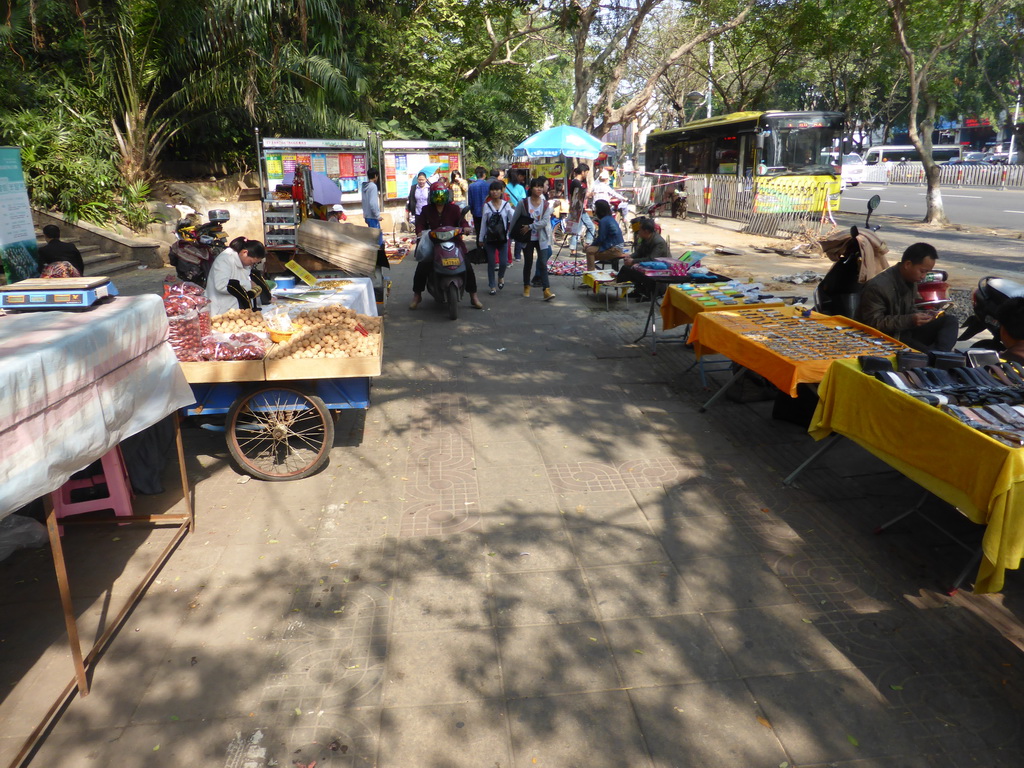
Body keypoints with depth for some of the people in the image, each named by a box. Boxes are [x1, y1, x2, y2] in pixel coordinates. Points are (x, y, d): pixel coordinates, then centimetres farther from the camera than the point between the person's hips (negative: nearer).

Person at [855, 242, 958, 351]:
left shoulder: (911, 281, 7)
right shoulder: (877, 286, -20)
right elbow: (874, 323, -21)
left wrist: (925, 315, -4)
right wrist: (909, 320, -28)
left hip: (907, 332, 9)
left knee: (950, 320, -8)